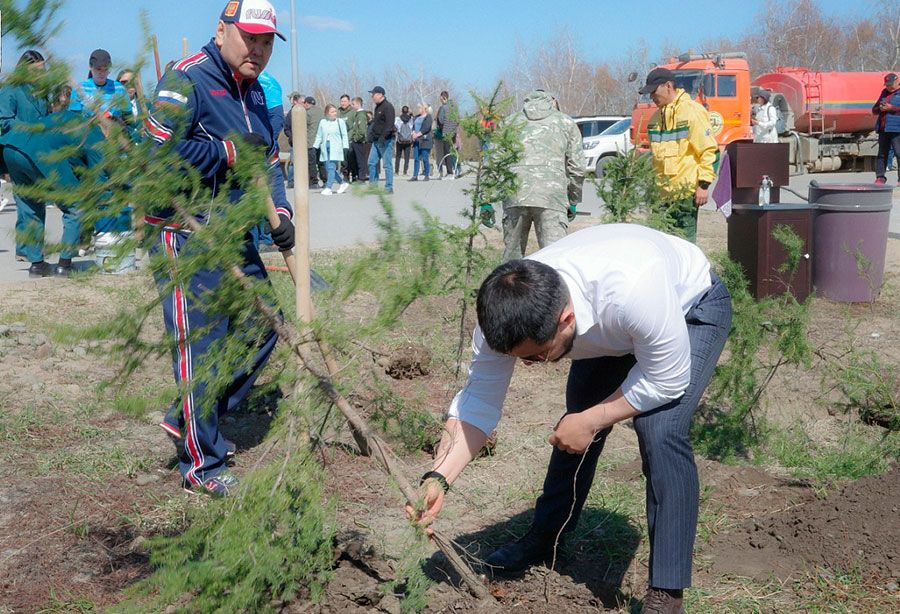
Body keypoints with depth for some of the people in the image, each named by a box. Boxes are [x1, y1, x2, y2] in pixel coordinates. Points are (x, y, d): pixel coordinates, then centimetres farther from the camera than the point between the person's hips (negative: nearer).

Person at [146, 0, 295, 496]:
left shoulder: (255, 93, 14)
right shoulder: (186, 80, -14)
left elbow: (268, 161, 18)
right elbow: (158, 153, -23)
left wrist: (279, 212, 1)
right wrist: (229, 151, -18)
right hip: (185, 235, -9)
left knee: (260, 330, 12)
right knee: (200, 344, -6)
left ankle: (187, 419, 28)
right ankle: (202, 466, 7)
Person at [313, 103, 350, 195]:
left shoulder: (340, 122, 2)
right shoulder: (322, 122, 11)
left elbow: (344, 135, 3)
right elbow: (319, 136, 16)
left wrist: (345, 147, -5)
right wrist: (315, 147, 11)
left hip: (335, 148, -4)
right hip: (325, 148, 4)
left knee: (331, 167, -12)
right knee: (328, 168, 4)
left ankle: (328, 188, -12)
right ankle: (343, 183, 20)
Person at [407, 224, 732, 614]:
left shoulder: (633, 290, -46)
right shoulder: (503, 315, -29)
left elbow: (668, 380, -29)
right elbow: (478, 401, -21)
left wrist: (590, 421, -24)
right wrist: (438, 477, -34)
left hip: (692, 307, -5)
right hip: (613, 331, 5)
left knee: (660, 433, -23)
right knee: (573, 432, 5)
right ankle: (542, 542, 29)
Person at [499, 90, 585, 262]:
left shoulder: (511, 122, 22)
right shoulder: (566, 123, 20)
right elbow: (577, 167, 12)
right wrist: (573, 201, 22)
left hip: (515, 196, 2)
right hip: (552, 196, -2)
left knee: (512, 254, 11)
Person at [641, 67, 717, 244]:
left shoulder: (693, 111, -7)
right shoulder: (656, 116, 16)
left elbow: (708, 150, -10)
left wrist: (703, 185, -14)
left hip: (685, 191, -7)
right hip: (661, 191, 7)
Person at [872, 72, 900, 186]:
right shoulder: (884, 93, 21)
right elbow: (874, 110, 22)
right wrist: (880, 108, 0)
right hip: (883, 128, 6)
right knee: (882, 154, 6)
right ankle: (880, 177, 8)